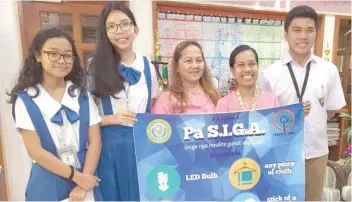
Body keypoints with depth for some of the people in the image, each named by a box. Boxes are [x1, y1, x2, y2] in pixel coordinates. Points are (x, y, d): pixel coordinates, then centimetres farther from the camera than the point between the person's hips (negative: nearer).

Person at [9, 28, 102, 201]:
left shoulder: (82, 95, -2)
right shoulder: (25, 99, -8)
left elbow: (95, 141, -5)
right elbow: (35, 151, -12)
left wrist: (83, 185, -11)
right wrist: (76, 177, -12)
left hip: (86, 179, 2)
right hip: (48, 184, -1)